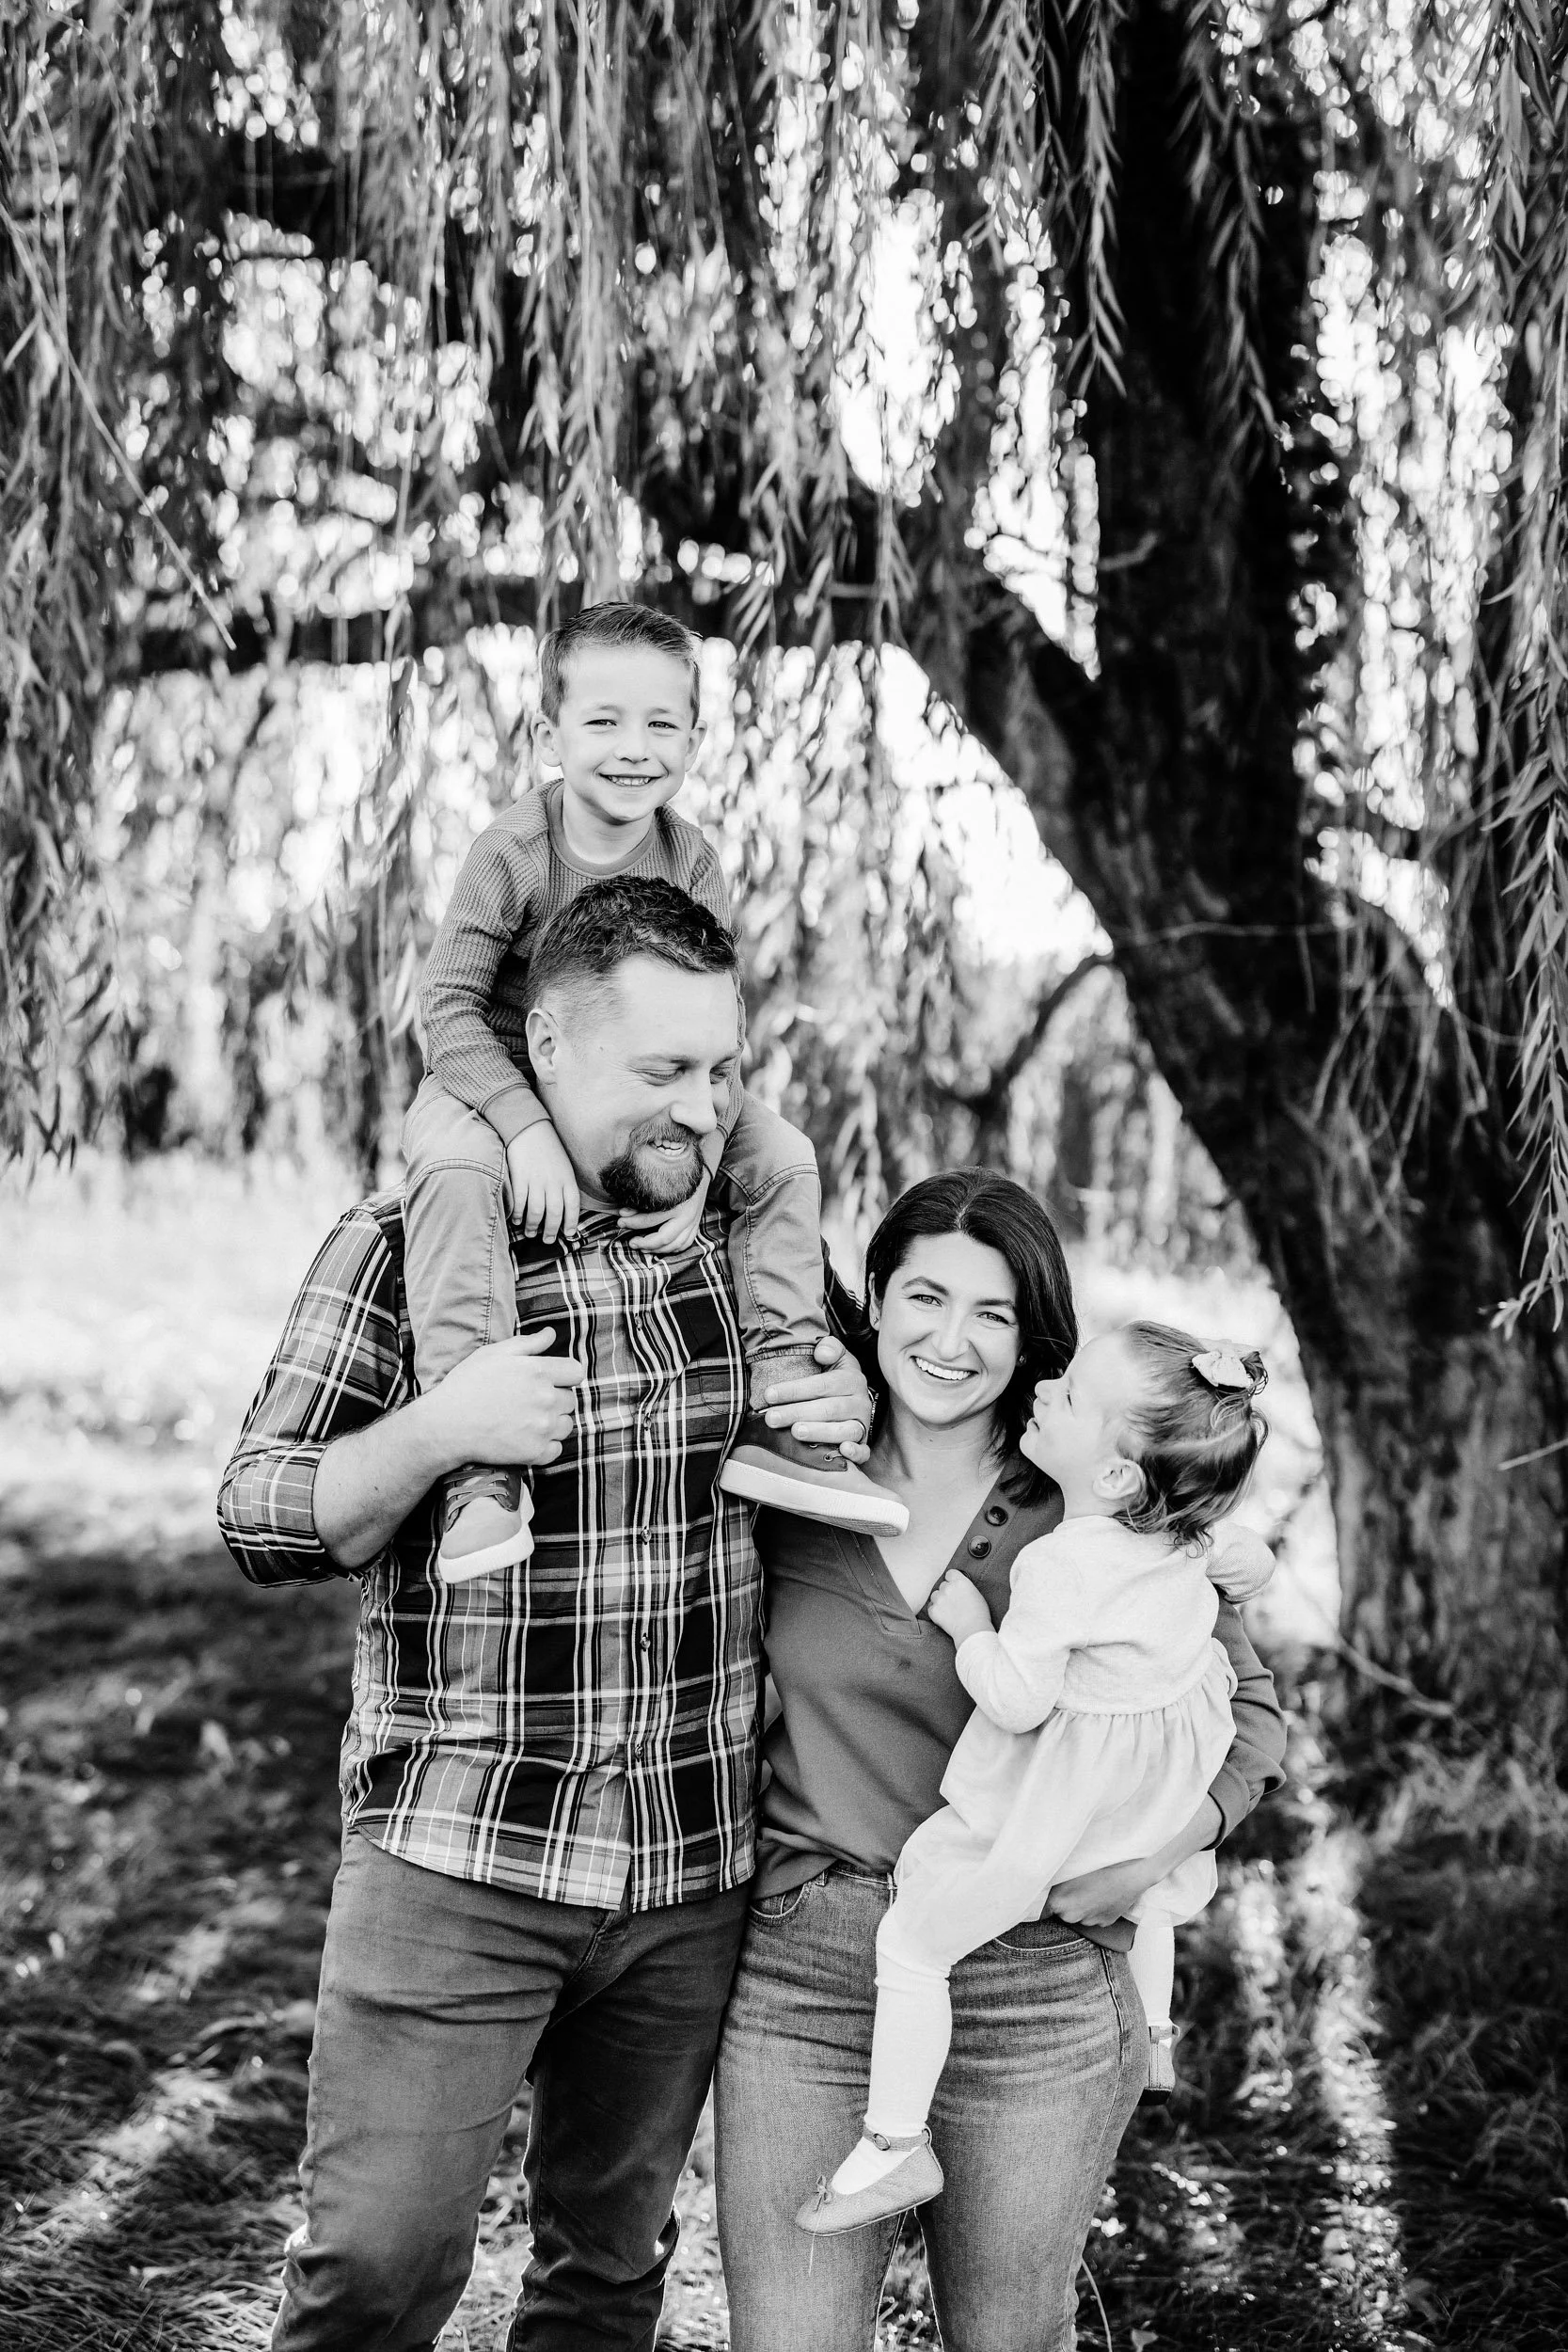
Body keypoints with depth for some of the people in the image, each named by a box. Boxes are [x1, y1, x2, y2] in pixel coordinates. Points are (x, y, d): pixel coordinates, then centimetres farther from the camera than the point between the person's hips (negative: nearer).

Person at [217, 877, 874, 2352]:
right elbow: (260, 1524, -4)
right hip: (457, 1856, -3)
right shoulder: (411, 1242, -6)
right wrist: (442, 1428, -22)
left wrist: (853, 1413, -2)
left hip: (693, 1870, 4)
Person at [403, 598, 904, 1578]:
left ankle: (773, 1415, -3)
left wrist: (695, 1161, -25)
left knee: (785, 1157, -9)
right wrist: (525, 1125, -36)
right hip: (501, 1080, -4)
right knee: (454, 1163, -36)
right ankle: (480, 1465, -40)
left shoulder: (692, 863, -8)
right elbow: (448, 1004, -22)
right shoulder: (513, 853, -19)